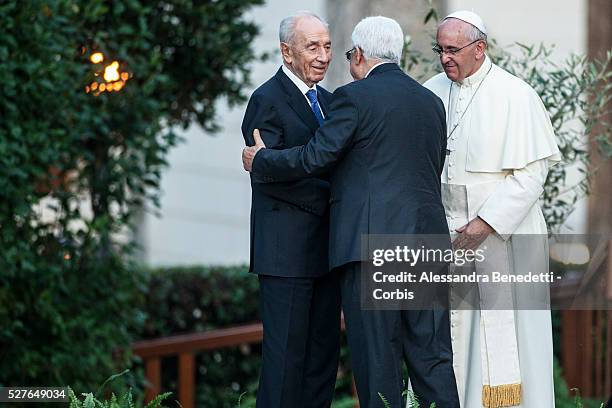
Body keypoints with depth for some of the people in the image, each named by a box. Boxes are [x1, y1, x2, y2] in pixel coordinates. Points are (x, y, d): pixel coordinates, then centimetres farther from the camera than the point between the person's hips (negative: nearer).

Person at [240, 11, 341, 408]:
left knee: (325, 350, 9)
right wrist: (330, 199, -20)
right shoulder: (267, 100, -8)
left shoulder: (328, 101, 17)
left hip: (325, 249, 8)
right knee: (286, 350, -6)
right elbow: (267, 176, -17)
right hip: (287, 251, -8)